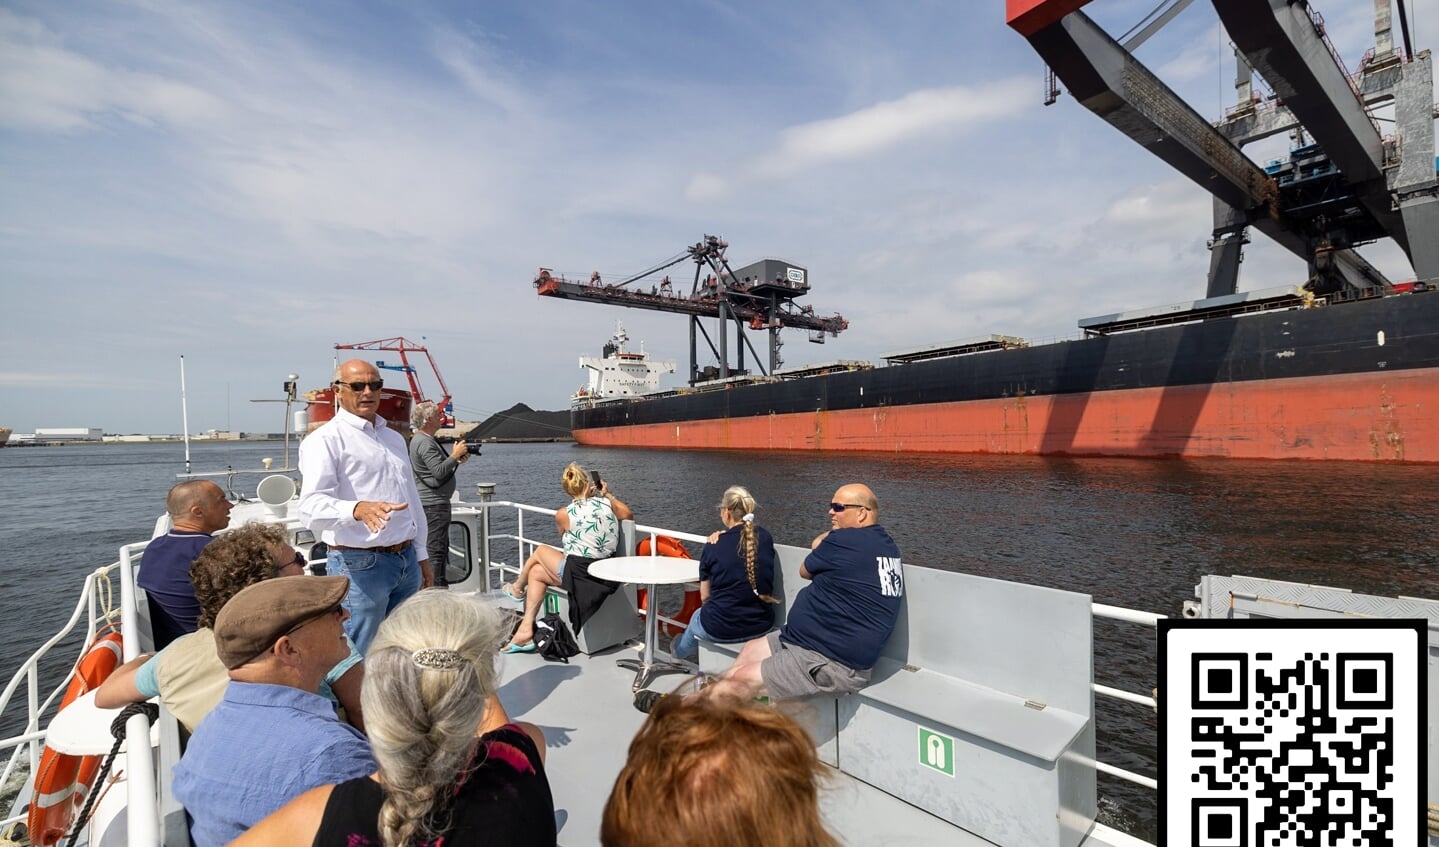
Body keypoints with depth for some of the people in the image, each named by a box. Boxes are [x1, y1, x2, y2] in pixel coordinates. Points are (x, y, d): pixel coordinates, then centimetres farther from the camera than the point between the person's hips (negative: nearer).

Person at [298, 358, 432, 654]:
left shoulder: (394, 438, 16)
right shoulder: (325, 439, -8)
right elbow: (312, 506, -22)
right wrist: (358, 509, -41)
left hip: (407, 561, 7)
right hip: (360, 565, -7)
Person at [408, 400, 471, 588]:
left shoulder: (421, 439, 17)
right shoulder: (424, 442, -17)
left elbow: (439, 468, 20)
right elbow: (439, 472, -26)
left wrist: (457, 460, 7)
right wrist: (455, 455, -16)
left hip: (431, 503, 11)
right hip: (434, 503, -11)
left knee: (439, 547, 18)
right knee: (436, 548, -7)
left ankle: (438, 586, 27)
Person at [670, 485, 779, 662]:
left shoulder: (713, 547, -12)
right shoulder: (765, 537, -4)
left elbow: (705, 597, -6)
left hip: (722, 630, -3)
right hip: (761, 625, 3)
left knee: (697, 616, 32)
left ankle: (680, 652, 61)